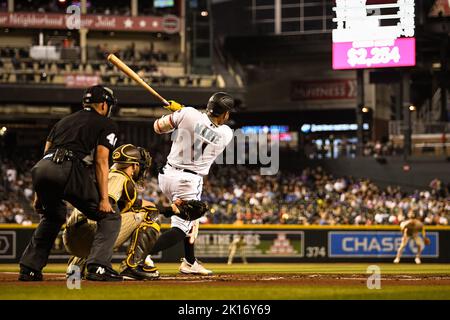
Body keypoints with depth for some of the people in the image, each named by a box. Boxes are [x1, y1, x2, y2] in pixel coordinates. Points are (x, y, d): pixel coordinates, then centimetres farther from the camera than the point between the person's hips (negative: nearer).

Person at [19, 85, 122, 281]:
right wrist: (104, 199, 0)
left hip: (41, 169, 6)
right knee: (110, 217, 7)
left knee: (52, 216, 32)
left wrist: (40, 193, 27)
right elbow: (101, 162, 5)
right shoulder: (106, 124, 17)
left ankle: (29, 269, 23)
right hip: (69, 170, -6)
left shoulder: (64, 121, 35)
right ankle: (98, 267, -12)